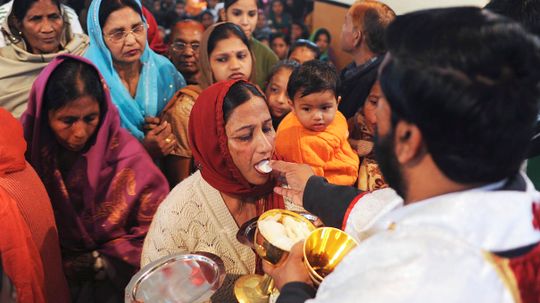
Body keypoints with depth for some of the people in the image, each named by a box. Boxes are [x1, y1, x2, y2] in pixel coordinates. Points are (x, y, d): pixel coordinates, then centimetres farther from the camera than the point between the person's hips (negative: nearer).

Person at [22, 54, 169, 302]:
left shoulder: (124, 153, -9)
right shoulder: (27, 155, -5)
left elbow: (157, 227, -4)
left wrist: (101, 262, -8)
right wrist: (65, 266, -9)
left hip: (119, 279, -1)